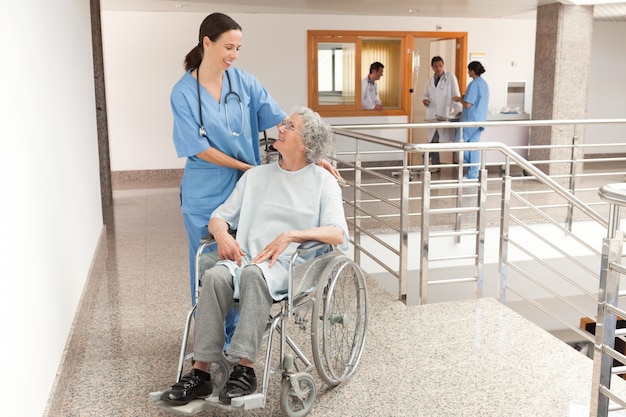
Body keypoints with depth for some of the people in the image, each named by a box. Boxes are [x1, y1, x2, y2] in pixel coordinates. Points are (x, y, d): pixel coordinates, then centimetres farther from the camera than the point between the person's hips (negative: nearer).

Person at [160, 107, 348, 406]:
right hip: (245, 257, 4)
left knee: (254, 272, -37)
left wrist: (290, 235, -20)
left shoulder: (323, 181, 7)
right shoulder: (255, 176, 20)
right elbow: (218, 217, 18)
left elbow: (337, 234, -7)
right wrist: (222, 235, -6)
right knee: (214, 276, -29)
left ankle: (245, 369, -33)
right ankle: (200, 373, -26)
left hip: (289, 264, -4)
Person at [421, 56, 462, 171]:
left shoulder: (450, 77, -2)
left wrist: (458, 110, -18)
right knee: (433, 141, 7)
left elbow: (455, 94, -8)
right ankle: (435, 166, 17)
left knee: (447, 139, -6)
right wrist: (424, 99, -4)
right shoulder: (429, 81, 14)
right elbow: (425, 95, 22)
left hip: (446, 116, -5)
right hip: (432, 116, 5)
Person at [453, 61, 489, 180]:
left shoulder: (474, 84, -15)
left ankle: (469, 165, 2)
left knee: (458, 142, 3)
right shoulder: (484, 84, 13)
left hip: (470, 120, -9)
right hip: (480, 120, 9)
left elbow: (468, 104, -19)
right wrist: (462, 98, 19)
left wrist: (459, 99, -1)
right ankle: (473, 174, 9)